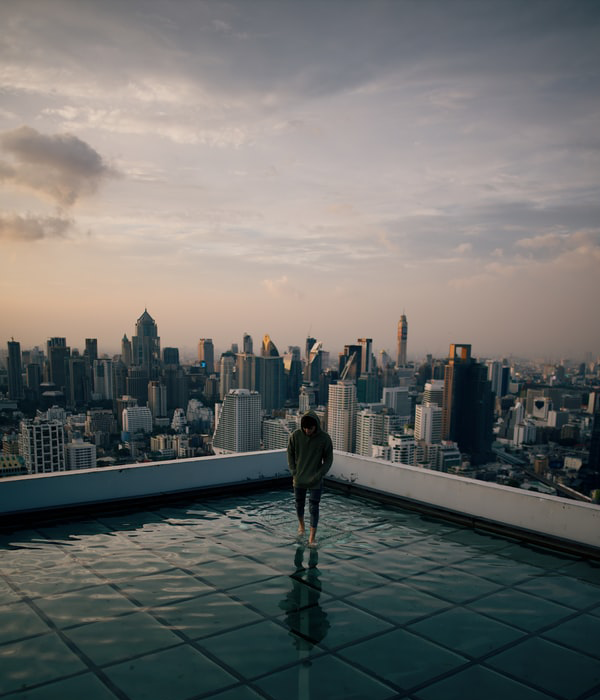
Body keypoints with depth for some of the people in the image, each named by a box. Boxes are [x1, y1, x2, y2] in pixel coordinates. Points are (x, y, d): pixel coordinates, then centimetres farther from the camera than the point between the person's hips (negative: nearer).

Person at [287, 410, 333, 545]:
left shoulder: (324, 438, -14)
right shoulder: (295, 435, -11)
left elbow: (328, 459, -5)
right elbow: (290, 454, 2)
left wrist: (319, 475, -13)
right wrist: (293, 472, -5)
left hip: (315, 481, -2)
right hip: (299, 479, 2)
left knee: (314, 508, 0)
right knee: (299, 504, 18)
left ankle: (312, 538, 8)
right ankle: (301, 525, 46)